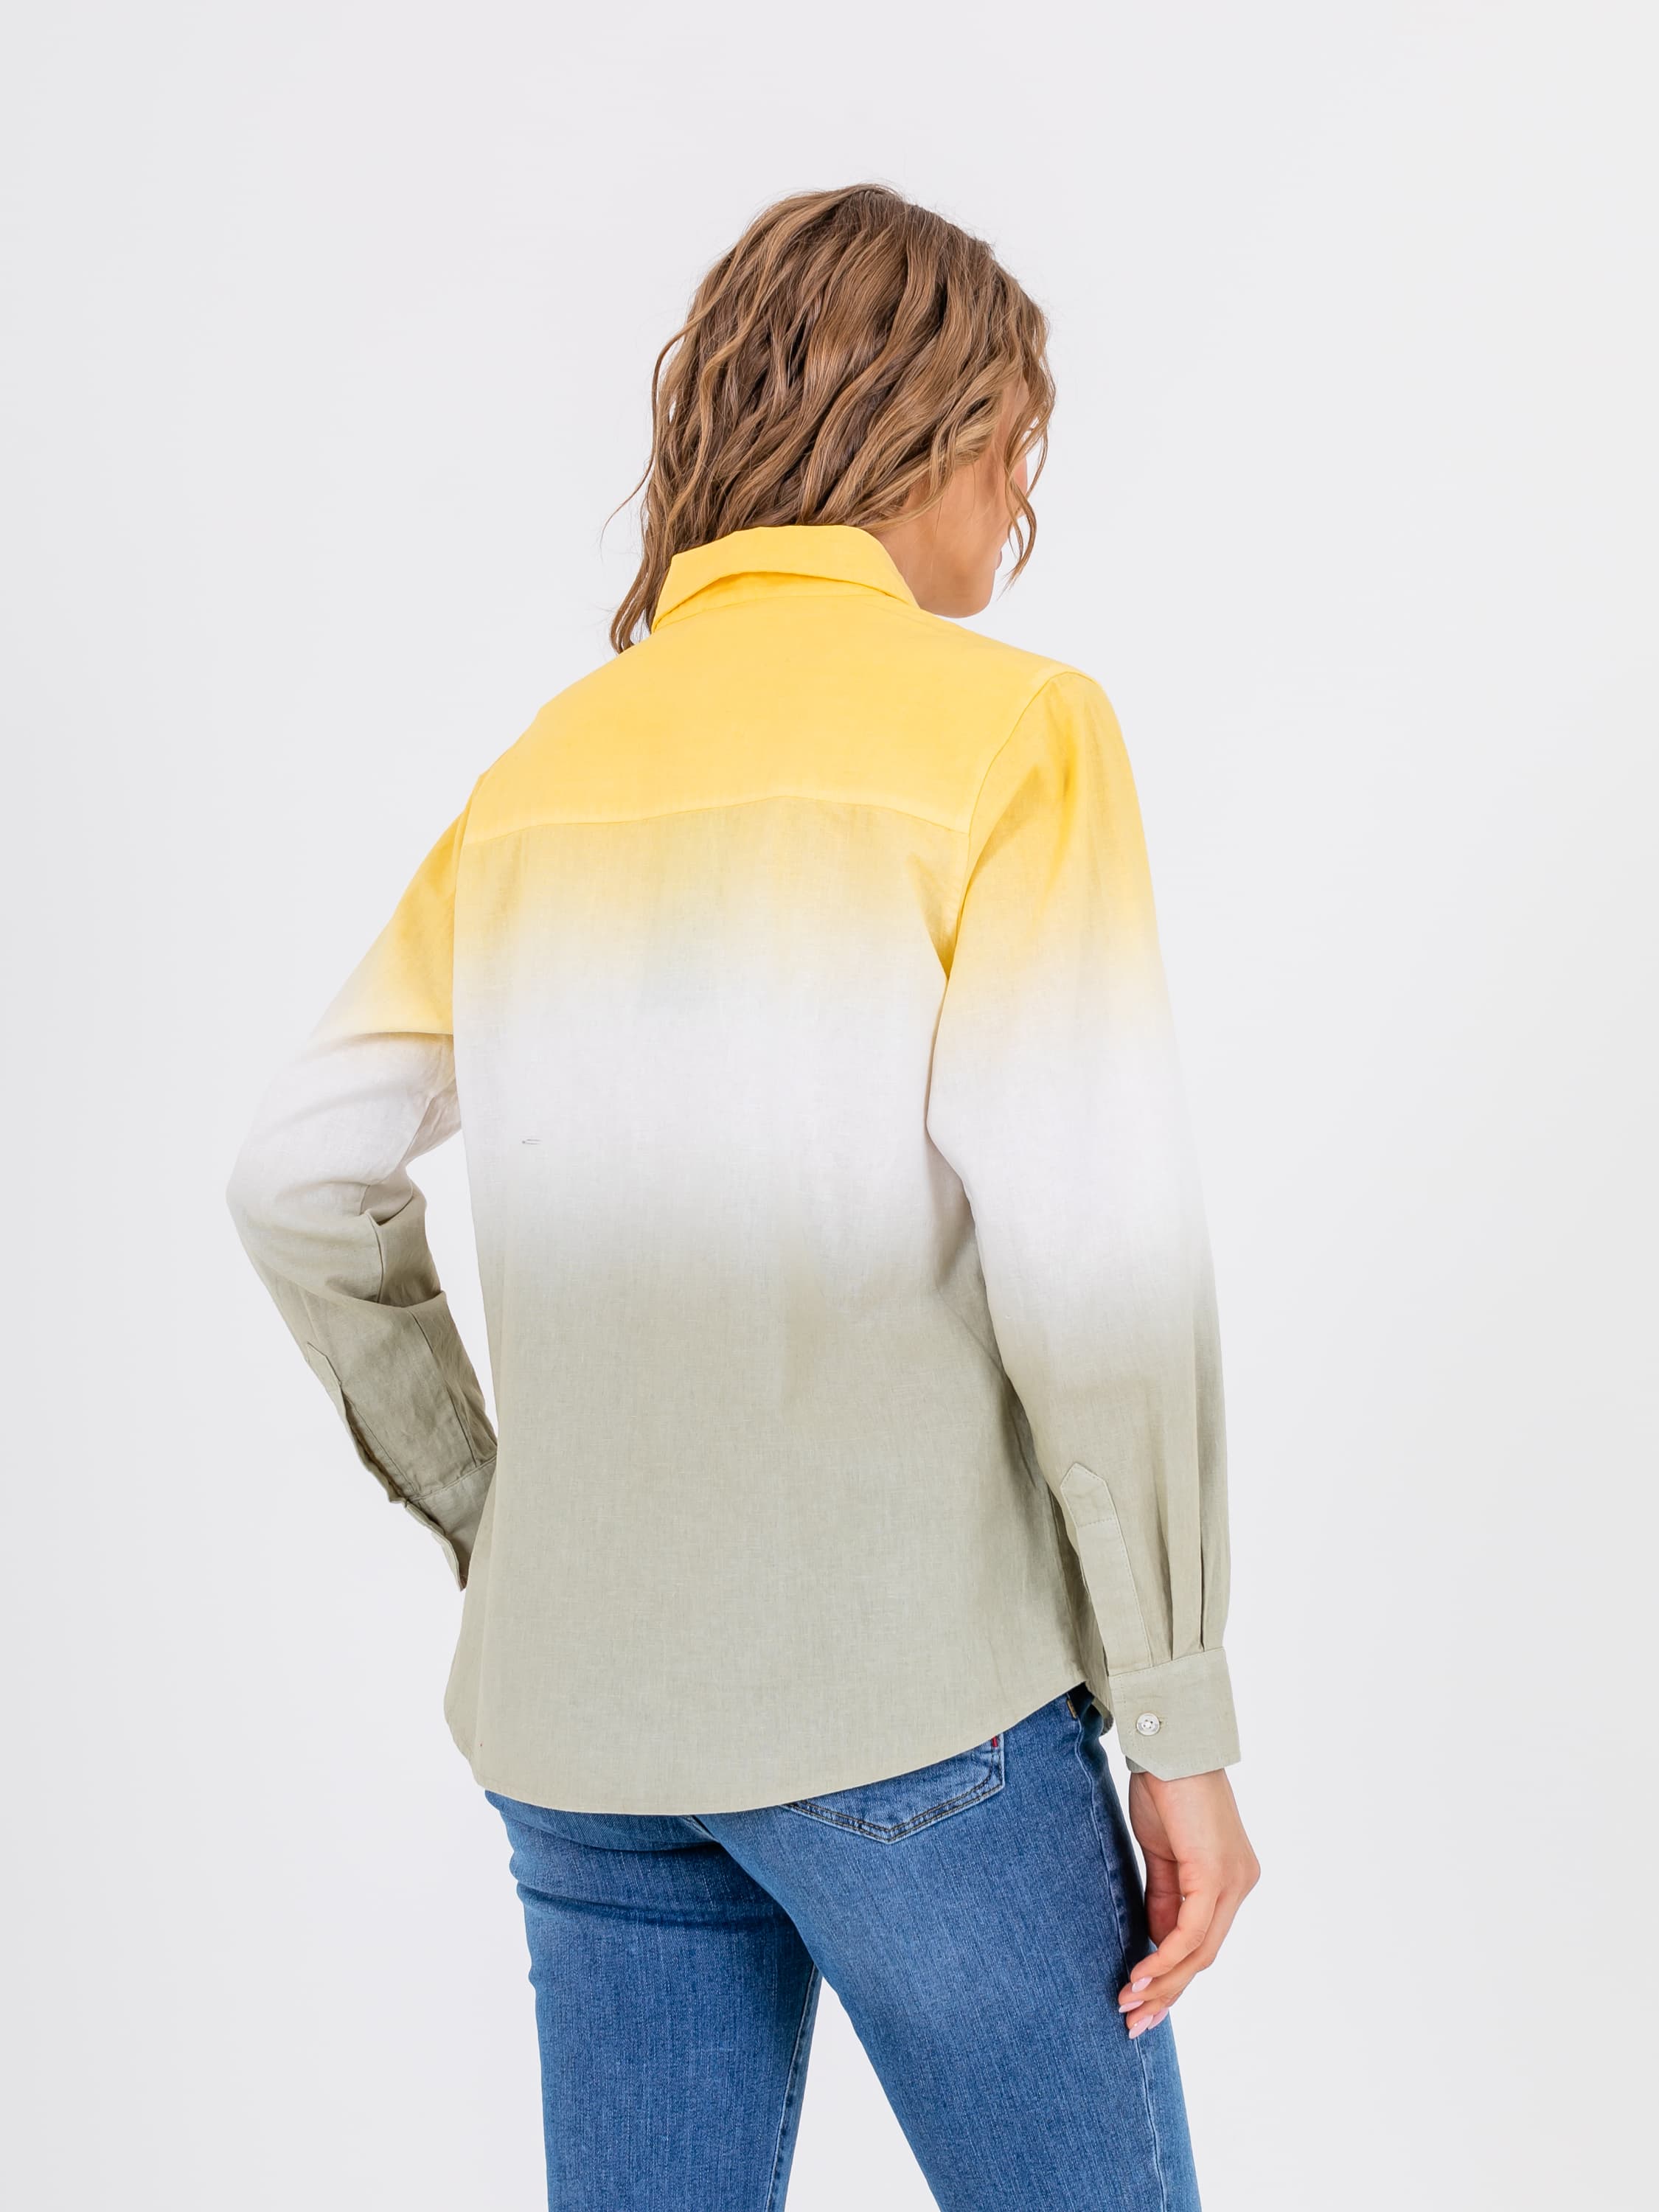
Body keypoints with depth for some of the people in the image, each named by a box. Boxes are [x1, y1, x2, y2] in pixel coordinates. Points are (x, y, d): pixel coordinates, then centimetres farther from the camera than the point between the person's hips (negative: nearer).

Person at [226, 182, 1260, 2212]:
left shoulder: (547, 765, 9)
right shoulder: (1004, 723, -7)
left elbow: (301, 1176, 11)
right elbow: (1086, 1248, -15)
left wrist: (489, 1521, 16)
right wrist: (1176, 1714, -8)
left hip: (571, 1708, 6)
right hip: (907, 1688, -5)